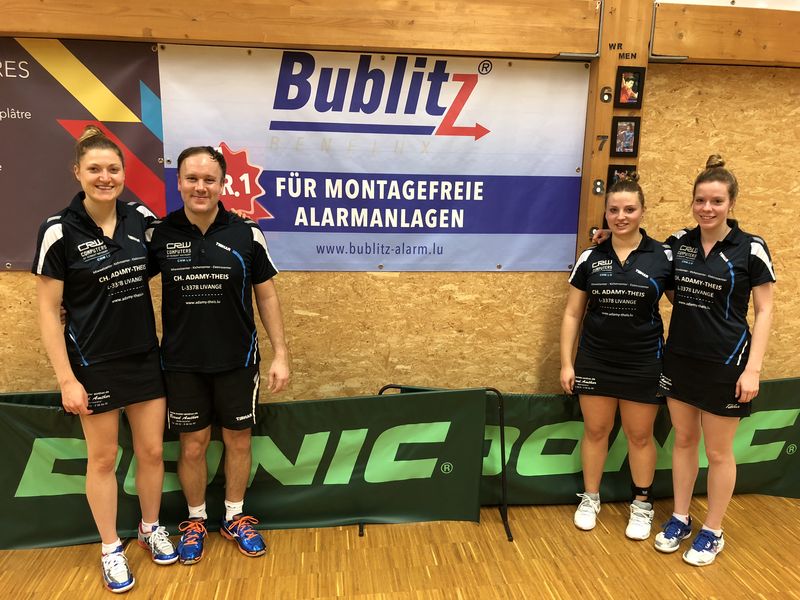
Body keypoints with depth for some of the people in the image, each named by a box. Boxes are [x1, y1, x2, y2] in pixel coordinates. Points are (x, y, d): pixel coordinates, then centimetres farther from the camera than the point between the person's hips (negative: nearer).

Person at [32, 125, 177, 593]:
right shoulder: (60, 231, -12)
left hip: (146, 357, 4)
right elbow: (49, 311, -10)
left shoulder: (141, 219, -2)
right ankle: (111, 549, 30)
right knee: (103, 458, 11)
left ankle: (152, 529, 36)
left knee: (152, 450, 12)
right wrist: (66, 378, -12)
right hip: (94, 363, -3)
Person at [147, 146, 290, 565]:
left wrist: (281, 354, -3)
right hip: (182, 363, 0)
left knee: (238, 441, 12)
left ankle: (235, 517, 35)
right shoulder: (158, 236, -5)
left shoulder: (246, 235, -7)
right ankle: (196, 520, 35)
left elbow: (266, 295, -1)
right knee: (192, 446, 11)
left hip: (237, 360, 0)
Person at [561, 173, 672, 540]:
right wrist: (566, 363, -2)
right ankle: (590, 498, 31)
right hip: (595, 361, 1)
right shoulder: (590, 258, -1)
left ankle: (642, 505, 31)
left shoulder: (663, 257, -5)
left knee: (639, 435, 12)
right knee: (595, 431, 13)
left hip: (644, 363, -1)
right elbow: (572, 313, 2)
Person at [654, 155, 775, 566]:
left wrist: (753, 368, -13)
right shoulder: (678, 242, 0)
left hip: (725, 363, -4)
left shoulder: (750, 249, -10)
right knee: (683, 440, 16)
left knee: (718, 452, 9)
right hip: (679, 358, 4)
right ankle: (680, 519, 32)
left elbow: (764, 311, -7)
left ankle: (713, 532, 27)